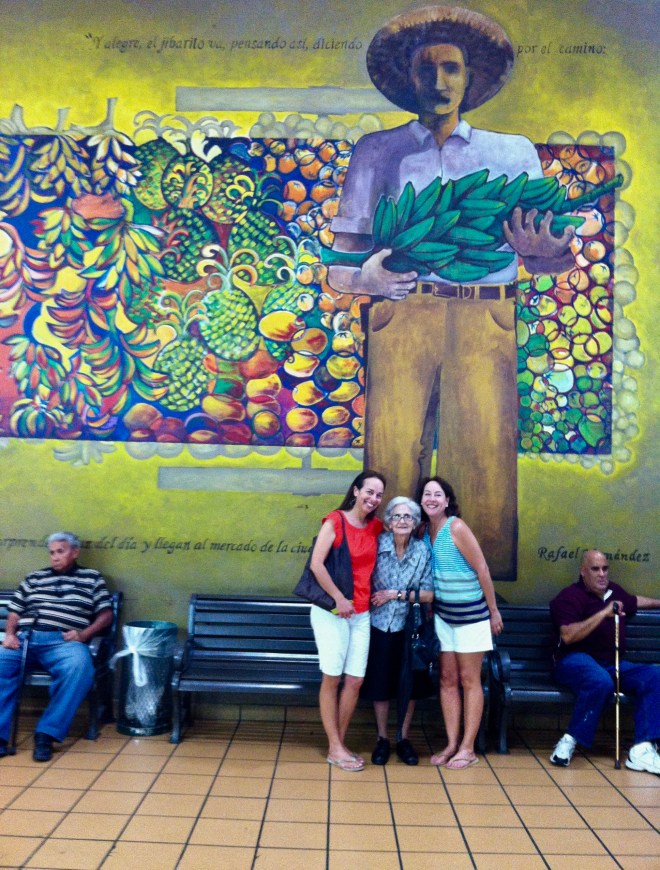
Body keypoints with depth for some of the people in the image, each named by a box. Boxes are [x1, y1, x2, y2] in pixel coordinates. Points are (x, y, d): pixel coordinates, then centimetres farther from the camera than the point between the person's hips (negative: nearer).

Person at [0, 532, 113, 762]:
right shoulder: (34, 578, 26)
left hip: (63, 641, -2)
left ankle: (46, 734, -30)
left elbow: (106, 614, 12)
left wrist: (84, 634, -5)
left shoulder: (92, 578, 19)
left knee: (79, 667, -37)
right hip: (25, 638, 3)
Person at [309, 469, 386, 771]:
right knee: (332, 677, 1)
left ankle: (340, 744, 20)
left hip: (362, 613, 5)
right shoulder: (335, 521, -9)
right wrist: (338, 598, -15)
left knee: (355, 679, 5)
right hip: (331, 611, -5)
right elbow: (316, 564, -15)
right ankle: (334, 748, 11)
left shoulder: (377, 527, 7)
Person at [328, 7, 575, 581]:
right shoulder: (379, 151, 19)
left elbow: (549, 256, 15)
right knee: (392, 458, -7)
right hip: (401, 317, 0)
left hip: (486, 322, 1)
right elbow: (341, 256, 12)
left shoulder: (515, 153, 21)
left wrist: (542, 249, -9)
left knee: (486, 465, -8)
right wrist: (361, 276, -11)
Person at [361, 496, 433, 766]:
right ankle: (382, 738, 23)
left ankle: (404, 738, 26)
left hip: (409, 627, 1)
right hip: (379, 625, 0)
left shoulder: (423, 551, -7)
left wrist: (396, 595, -13)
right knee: (380, 683, 6)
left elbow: (429, 594, -6)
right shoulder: (378, 544, -9)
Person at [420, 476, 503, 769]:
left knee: (469, 681, 2)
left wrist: (494, 611, -9)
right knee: (447, 679, 9)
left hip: (471, 614, -6)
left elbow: (482, 570, -13)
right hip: (442, 614, 6)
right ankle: (451, 744, 17)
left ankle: (468, 748, 9)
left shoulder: (456, 527, -17)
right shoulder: (426, 531, 2)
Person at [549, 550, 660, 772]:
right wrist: (603, 613, -21)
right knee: (601, 681, -39)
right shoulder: (570, 596, -7)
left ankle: (641, 750, -25)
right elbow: (568, 636, -20)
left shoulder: (614, 591, 17)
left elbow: (634, 601, 42)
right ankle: (570, 741, -23)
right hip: (576, 661, -7)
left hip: (613, 663, 7)